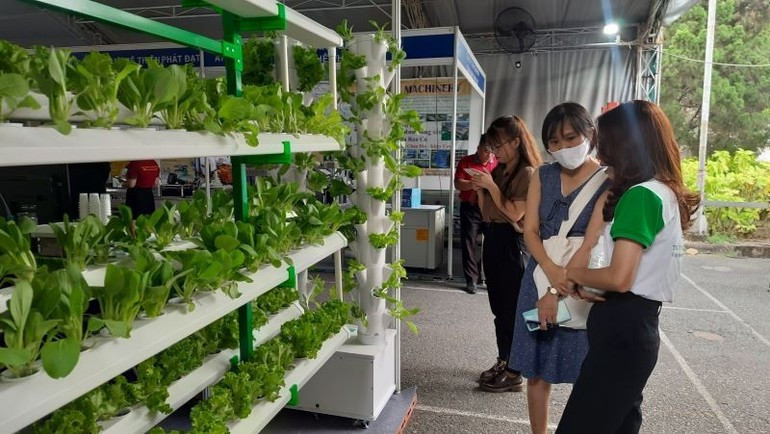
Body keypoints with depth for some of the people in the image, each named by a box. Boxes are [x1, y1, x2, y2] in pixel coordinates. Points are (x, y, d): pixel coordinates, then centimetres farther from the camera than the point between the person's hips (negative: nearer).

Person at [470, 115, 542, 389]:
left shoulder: (527, 173, -10)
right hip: (492, 238, 8)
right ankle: (503, 361, 27)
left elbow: (515, 213, -19)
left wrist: (491, 186, -17)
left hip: (512, 242, -8)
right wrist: (480, 190, -1)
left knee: (513, 308, -2)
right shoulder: (498, 171, 12)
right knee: (498, 307, 15)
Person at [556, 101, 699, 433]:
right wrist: (588, 281, 4)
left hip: (621, 330, -10)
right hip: (636, 325, 10)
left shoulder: (641, 195, -17)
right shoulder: (665, 193, 13)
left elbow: (619, 278, -24)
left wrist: (574, 273, -6)